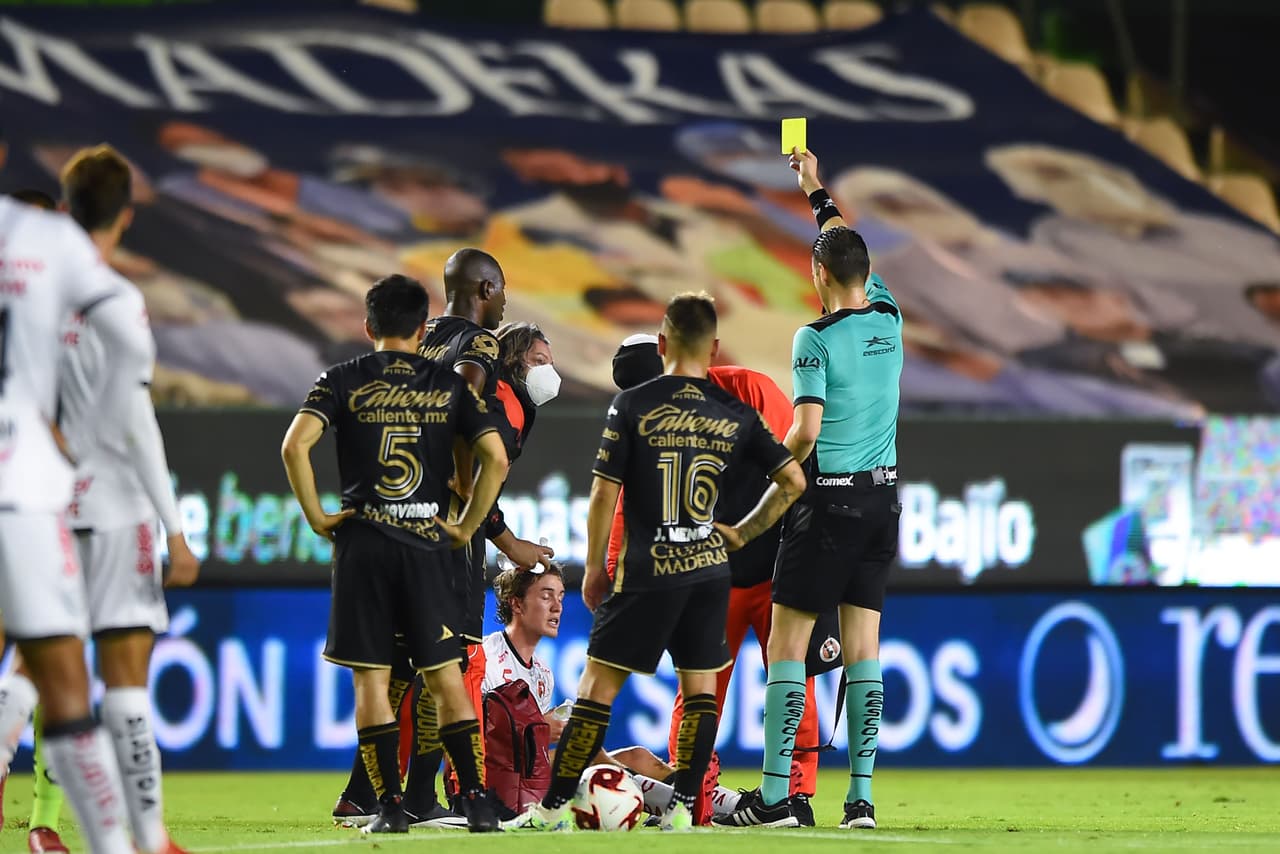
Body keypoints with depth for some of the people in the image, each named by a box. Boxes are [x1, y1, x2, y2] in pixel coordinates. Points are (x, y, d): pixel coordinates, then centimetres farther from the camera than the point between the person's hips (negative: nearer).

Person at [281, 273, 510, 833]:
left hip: (362, 540, -1)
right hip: (426, 542, 1)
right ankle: (476, 801, 1)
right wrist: (466, 527, 7)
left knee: (370, 682, 2)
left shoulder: (343, 381, 3)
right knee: (445, 677, 6)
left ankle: (390, 806, -3)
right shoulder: (450, 386, 7)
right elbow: (496, 458, -2)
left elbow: (295, 445, -11)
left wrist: (317, 517, -2)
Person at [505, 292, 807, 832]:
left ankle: (554, 807, 1)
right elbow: (792, 481, 4)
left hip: (647, 571, -3)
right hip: (709, 569, 3)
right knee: (700, 686, 13)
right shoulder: (735, 415, 4)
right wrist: (740, 534, 13)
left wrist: (594, 568, 5)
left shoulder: (633, 406, -5)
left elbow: (604, 494, -5)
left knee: (598, 685, 1)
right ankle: (683, 807, 8)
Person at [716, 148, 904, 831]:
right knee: (863, 647, 6)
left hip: (830, 499, -6)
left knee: (786, 644, -2)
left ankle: (775, 797, -5)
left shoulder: (817, 338, -12)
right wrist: (816, 192, 35)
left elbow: (807, 429, -19)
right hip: (884, 498, 6)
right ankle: (861, 796, 2)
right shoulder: (889, 321, 6)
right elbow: (853, 256, 24)